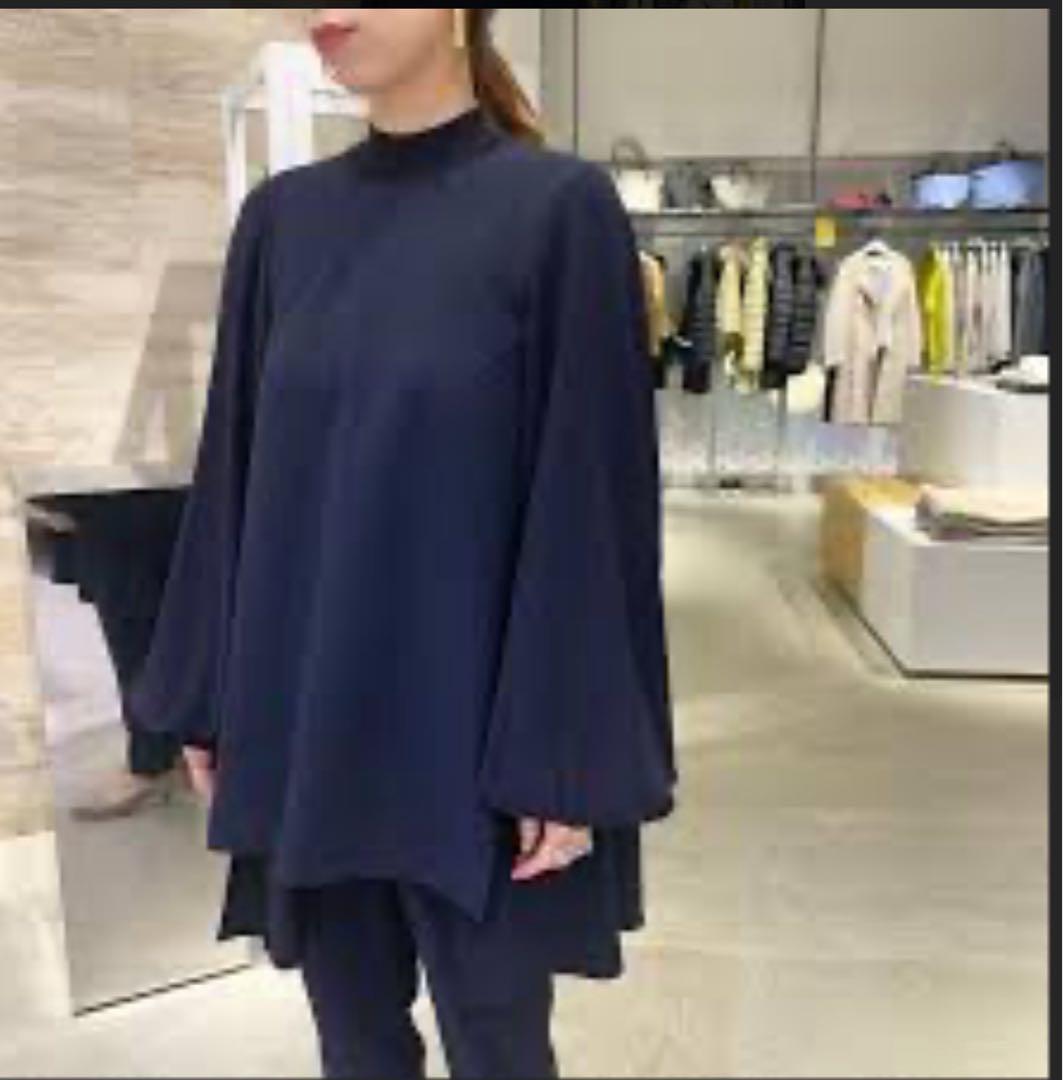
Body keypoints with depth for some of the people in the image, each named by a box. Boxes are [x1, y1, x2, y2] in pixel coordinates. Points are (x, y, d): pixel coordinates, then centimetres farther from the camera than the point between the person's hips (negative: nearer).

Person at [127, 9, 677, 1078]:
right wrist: (208, 699, 9)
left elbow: (592, 497, -12)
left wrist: (571, 764, -12)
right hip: (303, 724, 4)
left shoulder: (560, 209, -10)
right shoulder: (279, 218, 4)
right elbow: (233, 473, 8)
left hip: (475, 738, -4)